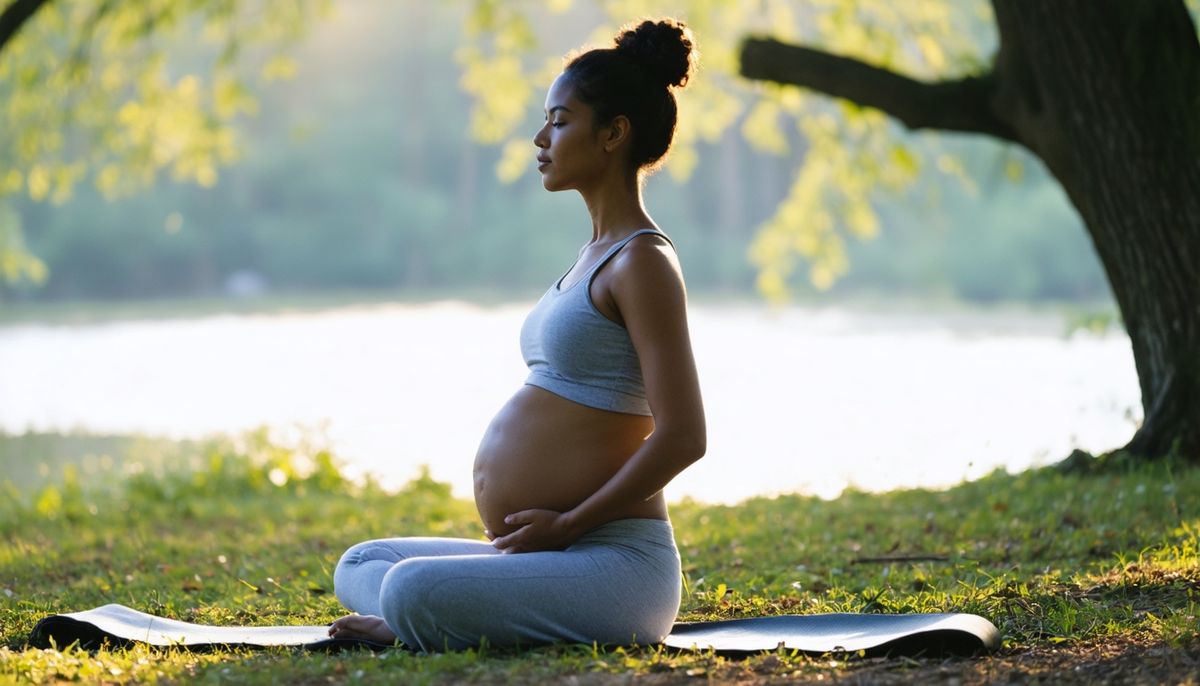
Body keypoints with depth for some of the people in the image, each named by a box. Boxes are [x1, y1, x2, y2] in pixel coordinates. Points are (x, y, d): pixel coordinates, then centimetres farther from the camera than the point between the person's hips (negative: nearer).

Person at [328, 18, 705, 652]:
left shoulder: (641, 262, -12)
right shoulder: (596, 255, 18)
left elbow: (681, 436, -19)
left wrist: (567, 523, -16)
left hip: (616, 563, -11)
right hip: (563, 554, 11)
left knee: (412, 591, -32)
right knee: (359, 567, 18)